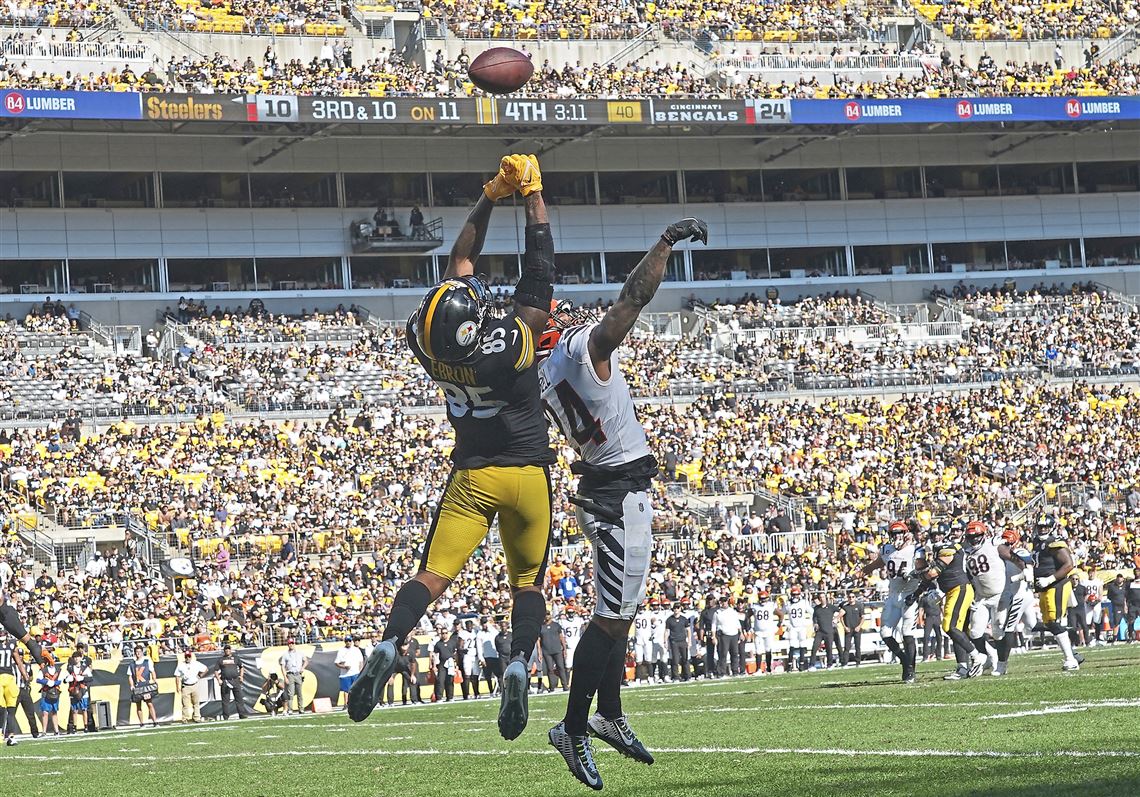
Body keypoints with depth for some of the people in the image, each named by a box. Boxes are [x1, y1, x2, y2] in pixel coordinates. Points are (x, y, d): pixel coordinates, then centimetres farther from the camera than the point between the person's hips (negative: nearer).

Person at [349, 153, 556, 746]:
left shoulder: (430, 347, -12)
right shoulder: (515, 343, -22)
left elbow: (460, 262, 0)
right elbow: (539, 269, -12)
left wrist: (490, 197, 5)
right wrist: (531, 196, -3)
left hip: (472, 477, 2)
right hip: (528, 475, -2)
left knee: (432, 578, 1)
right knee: (527, 583, 10)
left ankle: (387, 647, -23)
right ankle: (518, 664, -13)